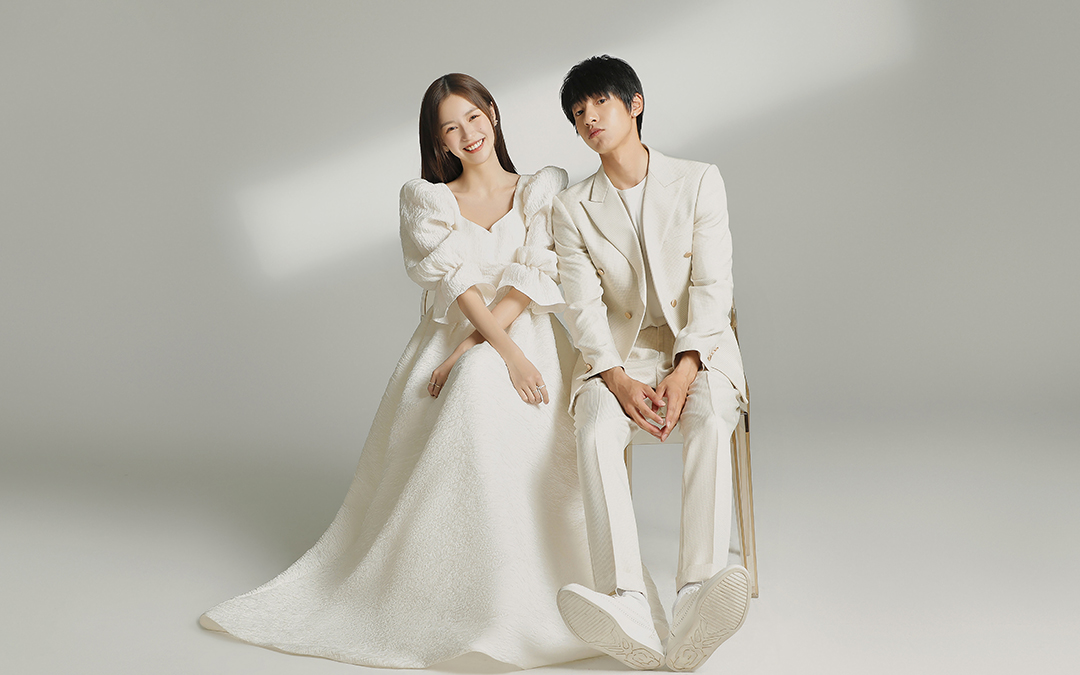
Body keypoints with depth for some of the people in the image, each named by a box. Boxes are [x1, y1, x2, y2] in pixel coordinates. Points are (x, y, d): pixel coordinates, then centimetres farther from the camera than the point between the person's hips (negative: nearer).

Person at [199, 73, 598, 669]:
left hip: (528, 339, -1)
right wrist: (505, 347, -21)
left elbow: (536, 273, -3)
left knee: (483, 387, -37)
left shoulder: (545, 188, 12)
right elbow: (456, 276, -5)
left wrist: (476, 346, -16)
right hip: (448, 342, 1)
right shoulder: (425, 199, 12)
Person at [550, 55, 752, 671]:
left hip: (699, 347, -1)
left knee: (710, 424, -35)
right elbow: (584, 305, 0)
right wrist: (618, 380, -18)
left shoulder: (699, 181, 4)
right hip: (618, 353, 1)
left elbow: (712, 286, -4)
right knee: (596, 433, -32)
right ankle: (627, 606, -45)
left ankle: (696, 598, -45)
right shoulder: (572, 208, 9)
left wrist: (683, 373, -19)